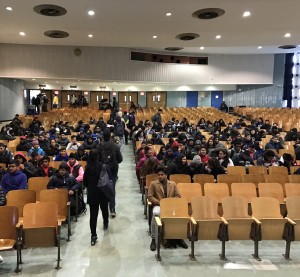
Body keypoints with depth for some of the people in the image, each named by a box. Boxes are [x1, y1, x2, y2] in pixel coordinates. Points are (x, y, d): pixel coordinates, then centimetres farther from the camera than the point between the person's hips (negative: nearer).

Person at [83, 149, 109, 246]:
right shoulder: (102, 166, -16)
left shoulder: (88, 167, -8)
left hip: (92, 194, 1)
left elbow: (85, 182, -1)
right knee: (104, 209, 24)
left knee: (93, 214, 3)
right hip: (103, 192, -1)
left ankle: (93, 235, 1)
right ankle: (105, 223, 48)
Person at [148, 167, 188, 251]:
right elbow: (150, 197, 1)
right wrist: (159, 202, -12)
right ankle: (153, 239, -27)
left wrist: (177, 197, -11)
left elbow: (178, 196, 13)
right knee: (155, 213, -38)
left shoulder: (173, 184, 16)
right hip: (158, 205, -2)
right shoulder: (153, 183, 7)